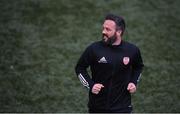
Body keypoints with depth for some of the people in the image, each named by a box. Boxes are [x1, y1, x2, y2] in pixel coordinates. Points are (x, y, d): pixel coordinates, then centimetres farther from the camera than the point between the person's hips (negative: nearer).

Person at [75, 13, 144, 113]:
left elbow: (138, 67, 17)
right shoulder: (94, 49, -10)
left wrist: (133, 82, 2)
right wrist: (90, 84, -9)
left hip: (122, 107, 0)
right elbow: (80, 68, 3)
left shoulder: (132, 50, -5)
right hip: (97, 107, 0)